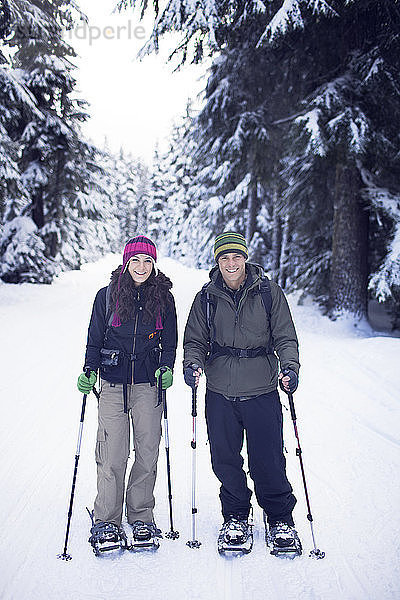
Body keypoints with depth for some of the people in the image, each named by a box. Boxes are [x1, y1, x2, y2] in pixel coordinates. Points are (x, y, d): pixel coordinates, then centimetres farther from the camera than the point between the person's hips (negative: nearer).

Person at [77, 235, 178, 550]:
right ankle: (107, 521, 10)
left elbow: (170, 342, 11)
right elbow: (95, 340, 9)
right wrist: (90, 371, -5)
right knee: (112, 456, -3)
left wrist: (166, 368, -6)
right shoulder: (107, 296, 4)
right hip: (113, 385, -1)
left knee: (148, 453, 3)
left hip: (149, 385, 1)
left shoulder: (163, 298, 5)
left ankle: (141, 516, 19)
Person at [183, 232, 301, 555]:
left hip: (262, 392, -2)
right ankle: (236, 517, 30)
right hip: (220, 393, 2)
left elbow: (285, 337, 2)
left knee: (268, 461, 3)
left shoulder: (269, 292, 1)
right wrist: (192, 364, -11)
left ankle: (280, 519, 25)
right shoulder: (206, 298, 6)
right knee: (225, 461, 9)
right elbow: (195, 340, 10)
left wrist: (290, 367, -15)